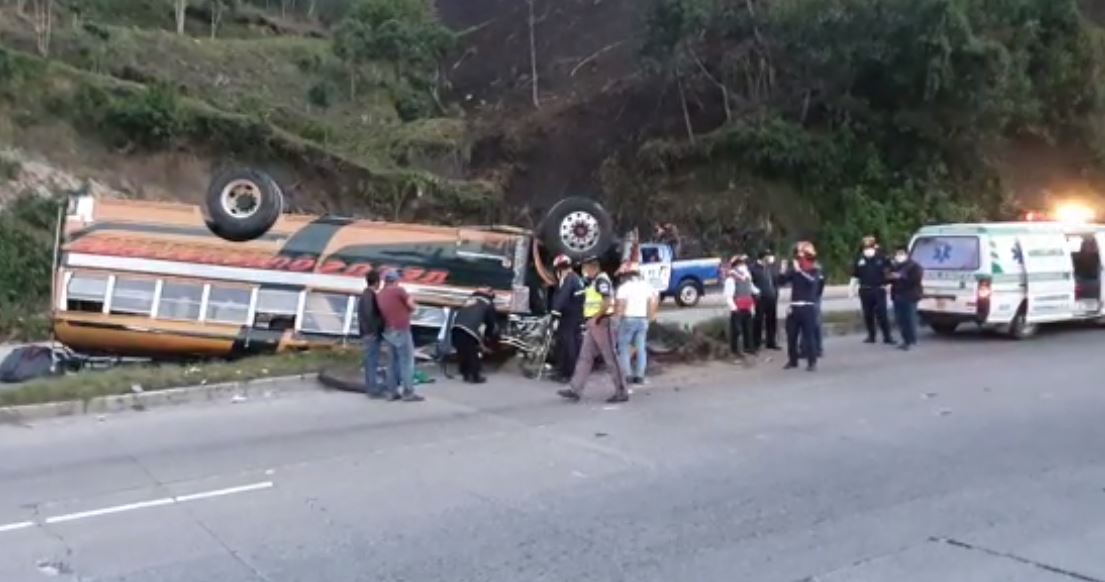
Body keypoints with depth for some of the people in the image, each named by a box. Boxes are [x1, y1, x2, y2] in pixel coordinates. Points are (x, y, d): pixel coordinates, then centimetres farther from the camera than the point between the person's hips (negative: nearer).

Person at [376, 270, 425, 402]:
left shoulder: (379, 295, 11)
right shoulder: (399, 290, -9)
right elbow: (413, 306, -6)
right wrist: (407, 309, 13)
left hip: (389, 331, 7)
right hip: (401, 330, -7)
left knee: (394, 361, 13)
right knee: (407, 361, -4)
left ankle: (392, 392, 12)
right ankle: (408, 393, -5)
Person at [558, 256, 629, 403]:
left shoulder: (602, 280, -13)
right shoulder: (593, 282, 17)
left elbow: (608, 302, -23)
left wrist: (595, 318, -20)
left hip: (601, 323, -10)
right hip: (593, 325, 10)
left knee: (610, 358, -4)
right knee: (585, 357, 8)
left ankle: (622, 392, 2)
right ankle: (575, 390, 9)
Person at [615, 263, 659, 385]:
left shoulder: (624, 287, -9)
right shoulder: (645, 285, 9)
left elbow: (621, 303, -20)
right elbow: (656, 298, 10)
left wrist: (618, 317, -11)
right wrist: (651, 314, 14)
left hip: (628, 319, -5)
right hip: (643, 319, 5)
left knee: (624, 348, 4)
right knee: (641, 348, 9)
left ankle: (627, 376, -1)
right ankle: (640, 376, 7)